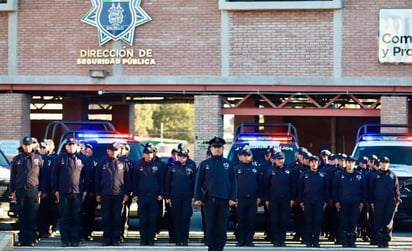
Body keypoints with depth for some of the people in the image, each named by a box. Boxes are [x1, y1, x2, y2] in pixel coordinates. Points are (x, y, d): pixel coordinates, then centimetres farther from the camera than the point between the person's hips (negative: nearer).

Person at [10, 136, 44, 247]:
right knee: (21, 217, 2)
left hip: (33, 191, -2)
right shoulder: (17, 159, 12)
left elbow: (42, 176, 8)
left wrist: (40, 190, 2)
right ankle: (22, 239, 6)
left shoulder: (38, 159, 7)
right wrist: (13, 191, 8)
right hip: (20, 190, 2)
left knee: (32, 217, -3)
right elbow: (12, 176, 14)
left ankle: (31, 240, -1)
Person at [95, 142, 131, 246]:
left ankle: (116, 238, 5)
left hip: (118, 194, -1)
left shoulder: (123, 163, 6)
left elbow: (127, 179, 6)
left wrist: (126, 193, 0)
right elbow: (97, 179, 8)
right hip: (105, 195, 1)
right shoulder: (102, 163, 7)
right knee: (106, 218, 2)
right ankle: (107, 238, 7)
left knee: (117, 218, 0)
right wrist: (98, 194, 2)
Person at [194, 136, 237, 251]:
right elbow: (198, 182, 5)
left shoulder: (228, 164, 8)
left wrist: (232, 198, -3)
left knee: (222, 225, 1)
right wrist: (197, 198, -3)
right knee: (210, 225, 1)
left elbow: (233, 182, 6)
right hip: (209, 199, 0)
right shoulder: (204, 164, 7)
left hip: (224, 199, 0)